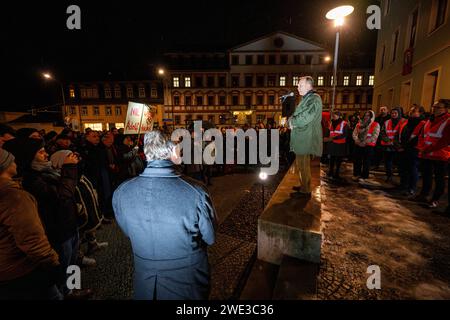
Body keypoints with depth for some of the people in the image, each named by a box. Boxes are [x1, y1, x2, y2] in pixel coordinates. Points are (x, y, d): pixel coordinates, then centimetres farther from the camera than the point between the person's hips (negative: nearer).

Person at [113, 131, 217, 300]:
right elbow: (210, 238, -13)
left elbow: (127, 231, 0)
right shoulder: (196, 192, -31)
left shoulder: (121, 192, -19)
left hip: (144, 282, 3)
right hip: (188, 284, -2)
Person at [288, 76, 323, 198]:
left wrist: (292, 121, -9)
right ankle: (303, 186, 31)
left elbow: (304, 118, -25)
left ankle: (305, 191, 9)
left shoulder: (314, 99, -13)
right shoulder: (306, 99, 20)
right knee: (301, 164, 18)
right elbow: (297, 116, 19)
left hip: (306, 138, -10)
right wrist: (292, 120, -3)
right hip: (302, 138, 10)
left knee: (303, 165, -3)